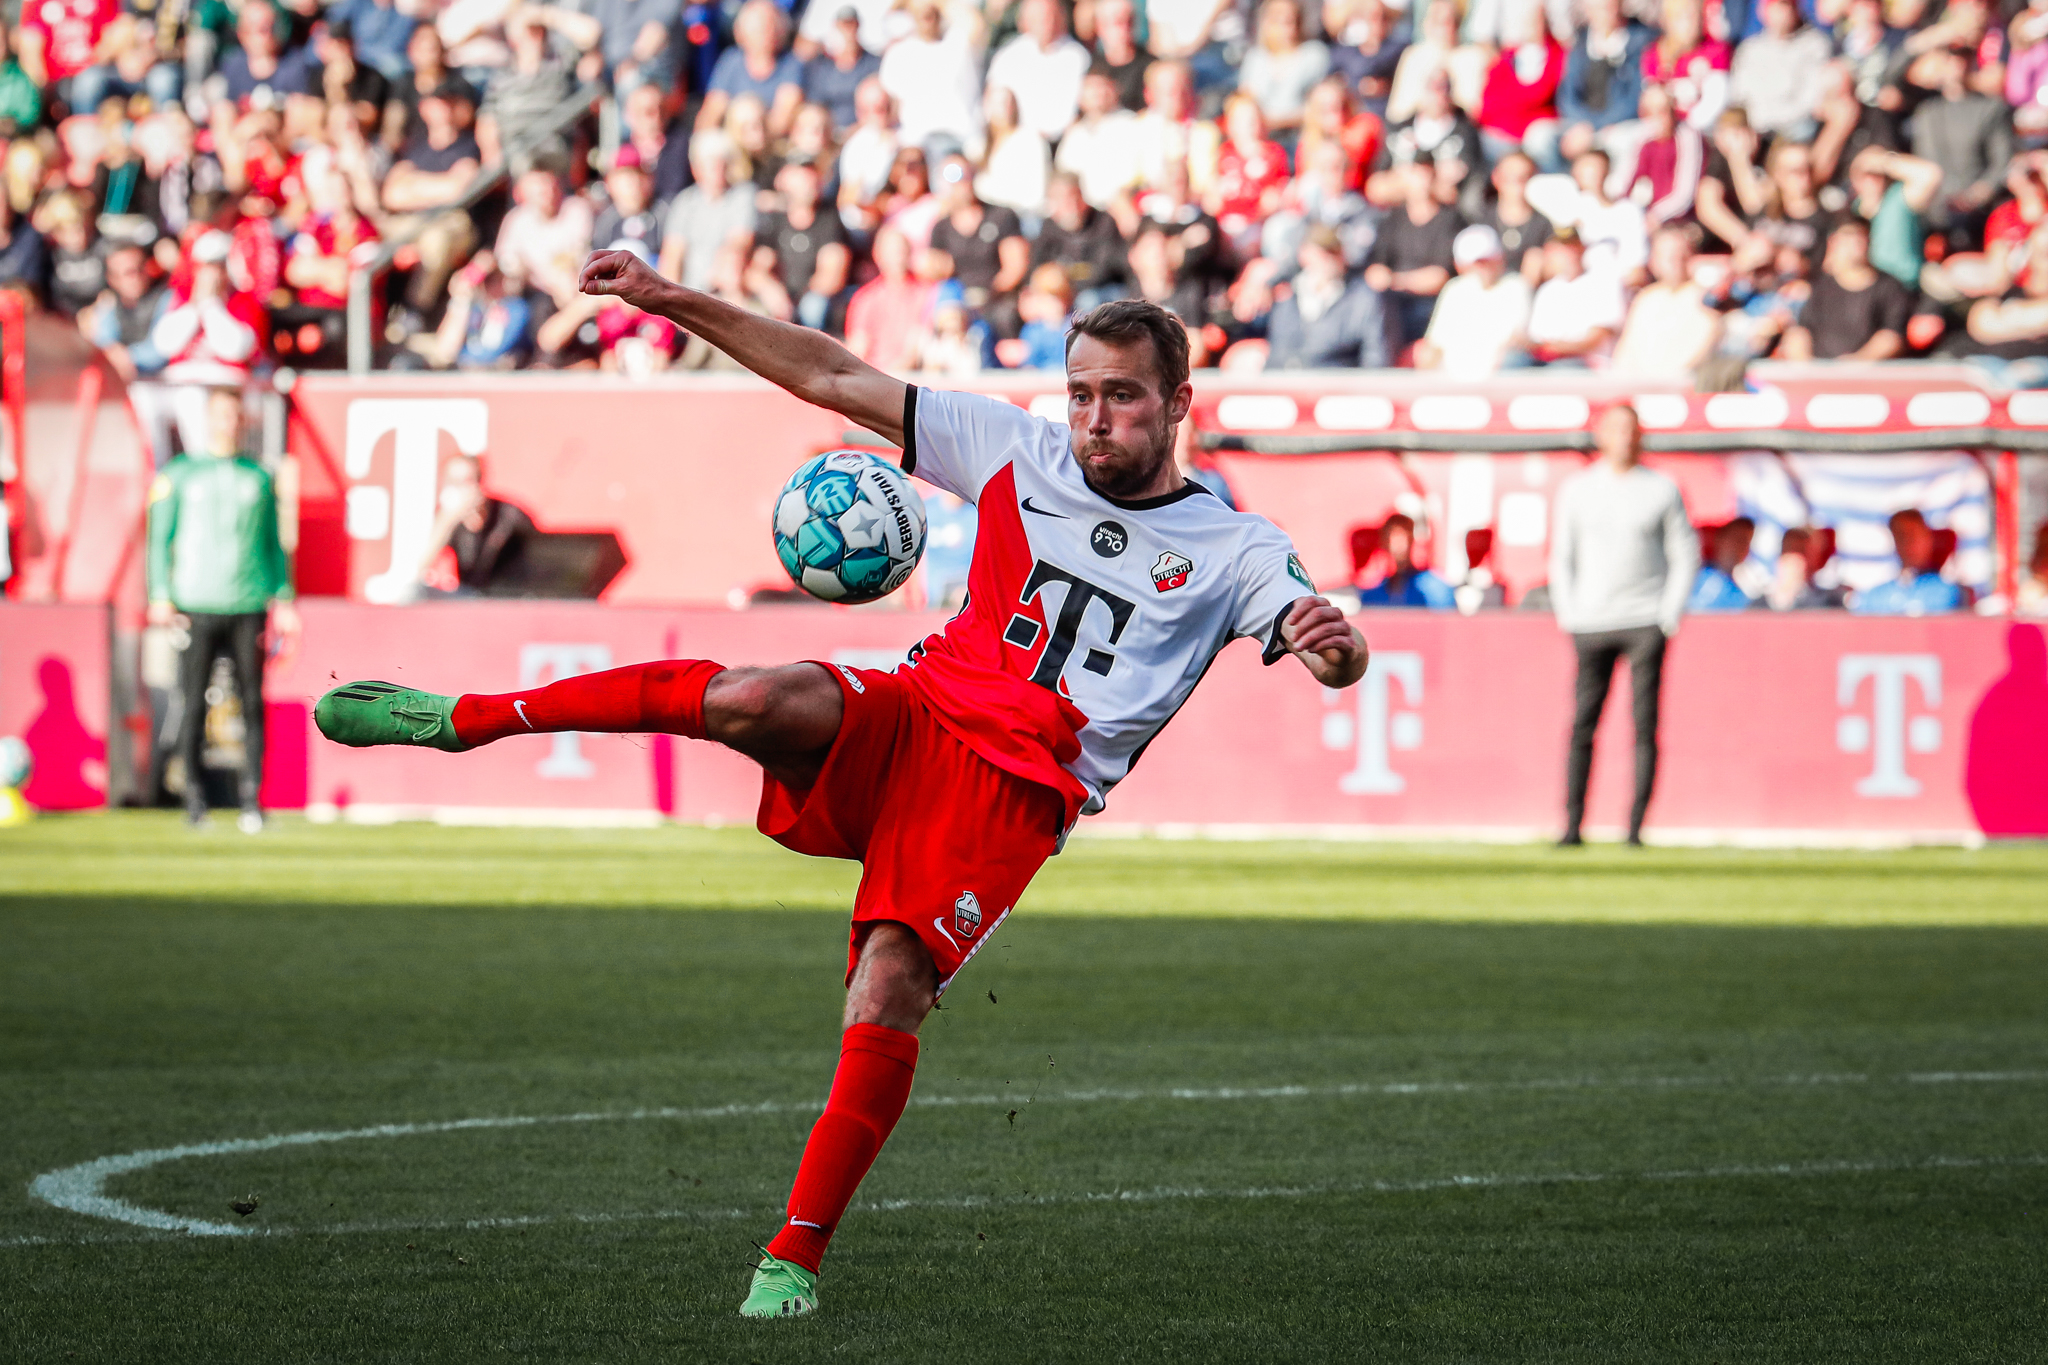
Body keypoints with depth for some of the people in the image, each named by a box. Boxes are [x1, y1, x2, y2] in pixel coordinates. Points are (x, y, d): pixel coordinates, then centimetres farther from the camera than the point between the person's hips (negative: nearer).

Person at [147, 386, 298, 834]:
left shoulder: (258, 477, 14)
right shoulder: (179, 474, 7)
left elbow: (273, 541, 17)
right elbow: (160, 538, 6)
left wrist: (282, 598, 8)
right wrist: (161, 597, -4)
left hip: (249, 607, 2)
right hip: (197, 606, -2)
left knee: (252, 701, -2)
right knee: (194, 703, -3)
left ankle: (251, 797, 0)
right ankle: (194, 796, 2)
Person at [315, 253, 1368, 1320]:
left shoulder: (1232, 551, 9)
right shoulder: (1017, 452, 16)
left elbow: (1332, 655, -6)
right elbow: (834, 381, 17)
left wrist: (1331, 645, -32)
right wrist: (677, 302, 11)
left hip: (1013, 790, -2)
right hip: (910, 711, 2)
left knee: (888, 994, -22)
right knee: (755, 700, -30)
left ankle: (796, 1256, -12)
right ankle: (467, 719, -16)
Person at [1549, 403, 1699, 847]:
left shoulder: (1662, 489, 6)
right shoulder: (1577, 489, 10)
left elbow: (1685, 553, 6)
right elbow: (1562, 556, 14)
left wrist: (1670, 613, -3)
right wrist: (1566, 612, 3)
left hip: (1646, 622, -1)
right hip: (1589, 623, 1)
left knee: (1644, 724, -4)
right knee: (1582, 725, -3)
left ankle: (1635, 827, -3)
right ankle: (1572, 825, -2)